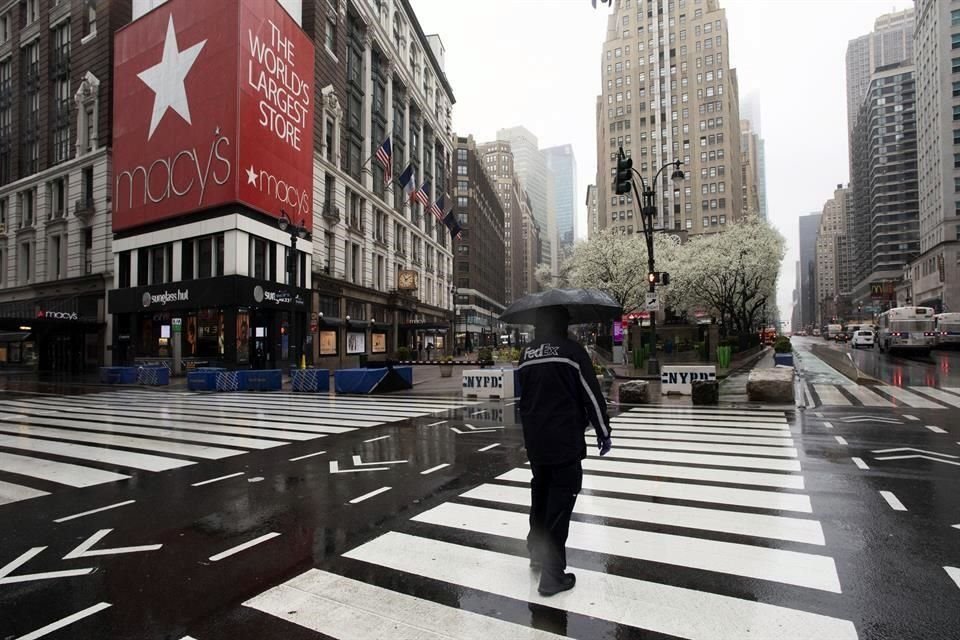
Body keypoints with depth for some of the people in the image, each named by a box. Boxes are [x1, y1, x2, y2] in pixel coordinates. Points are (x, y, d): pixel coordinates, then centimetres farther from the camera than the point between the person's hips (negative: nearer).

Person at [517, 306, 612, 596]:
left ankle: (537, 552, 39)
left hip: (535, 441, 6)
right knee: (560, 504, 2)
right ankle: (552, 575, 8)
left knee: (540, 496, 22)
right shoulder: (572, 351, -11)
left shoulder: (526, 354, 5)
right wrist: (603, 431, 2)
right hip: (565, 441, -6)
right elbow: (591, 394, -9)